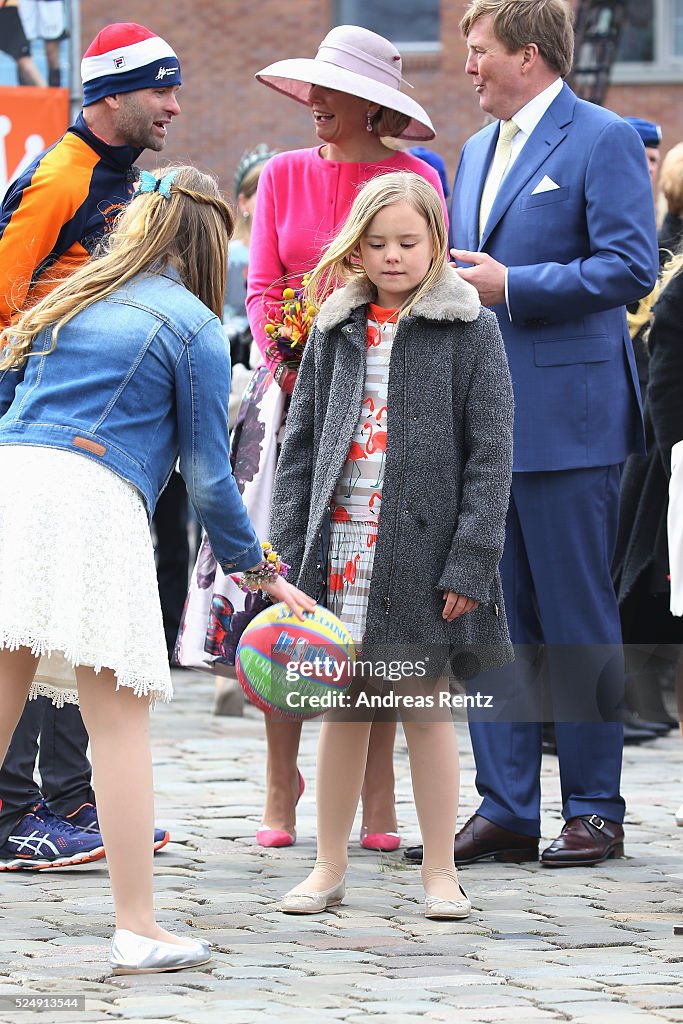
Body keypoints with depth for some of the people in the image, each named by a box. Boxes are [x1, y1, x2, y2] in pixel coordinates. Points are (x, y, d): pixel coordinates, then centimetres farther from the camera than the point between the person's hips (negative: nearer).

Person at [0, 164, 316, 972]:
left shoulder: (66, 300, 25)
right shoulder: (193, 328, 9)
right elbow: (207, 474, 7)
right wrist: (259, 572, 17)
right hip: (93, 497, -5)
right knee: (118, 716, -2)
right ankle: (136, 929, -3)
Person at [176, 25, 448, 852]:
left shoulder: (414, 180, 2)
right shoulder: (284, 175, 11)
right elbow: (262, 290, 8)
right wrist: (292, 371, -7)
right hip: (292, 399, 2)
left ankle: (377, 797, 1)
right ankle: (281, 790, 3)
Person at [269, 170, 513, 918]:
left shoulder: (471, 330, -2)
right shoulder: (335, 329, 10)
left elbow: (491, 454, -5)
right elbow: (301, 441, 11)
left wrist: (470, 563, -11)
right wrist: (288, 549, 4)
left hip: (424, 554, -3)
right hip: (340, 548, 3)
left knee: (427, 709, 4)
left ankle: (439, 869, 13)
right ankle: (329, 867, 17)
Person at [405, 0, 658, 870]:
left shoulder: (602, 140, -6)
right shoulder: (478, 150, 19)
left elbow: (631, 267, -14)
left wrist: (511, 286, -17)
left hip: (565, 421, -8)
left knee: (577, 623, -2)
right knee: (492, 619, 6)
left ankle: (595, 812, 6)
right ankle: (504, 812, 10)